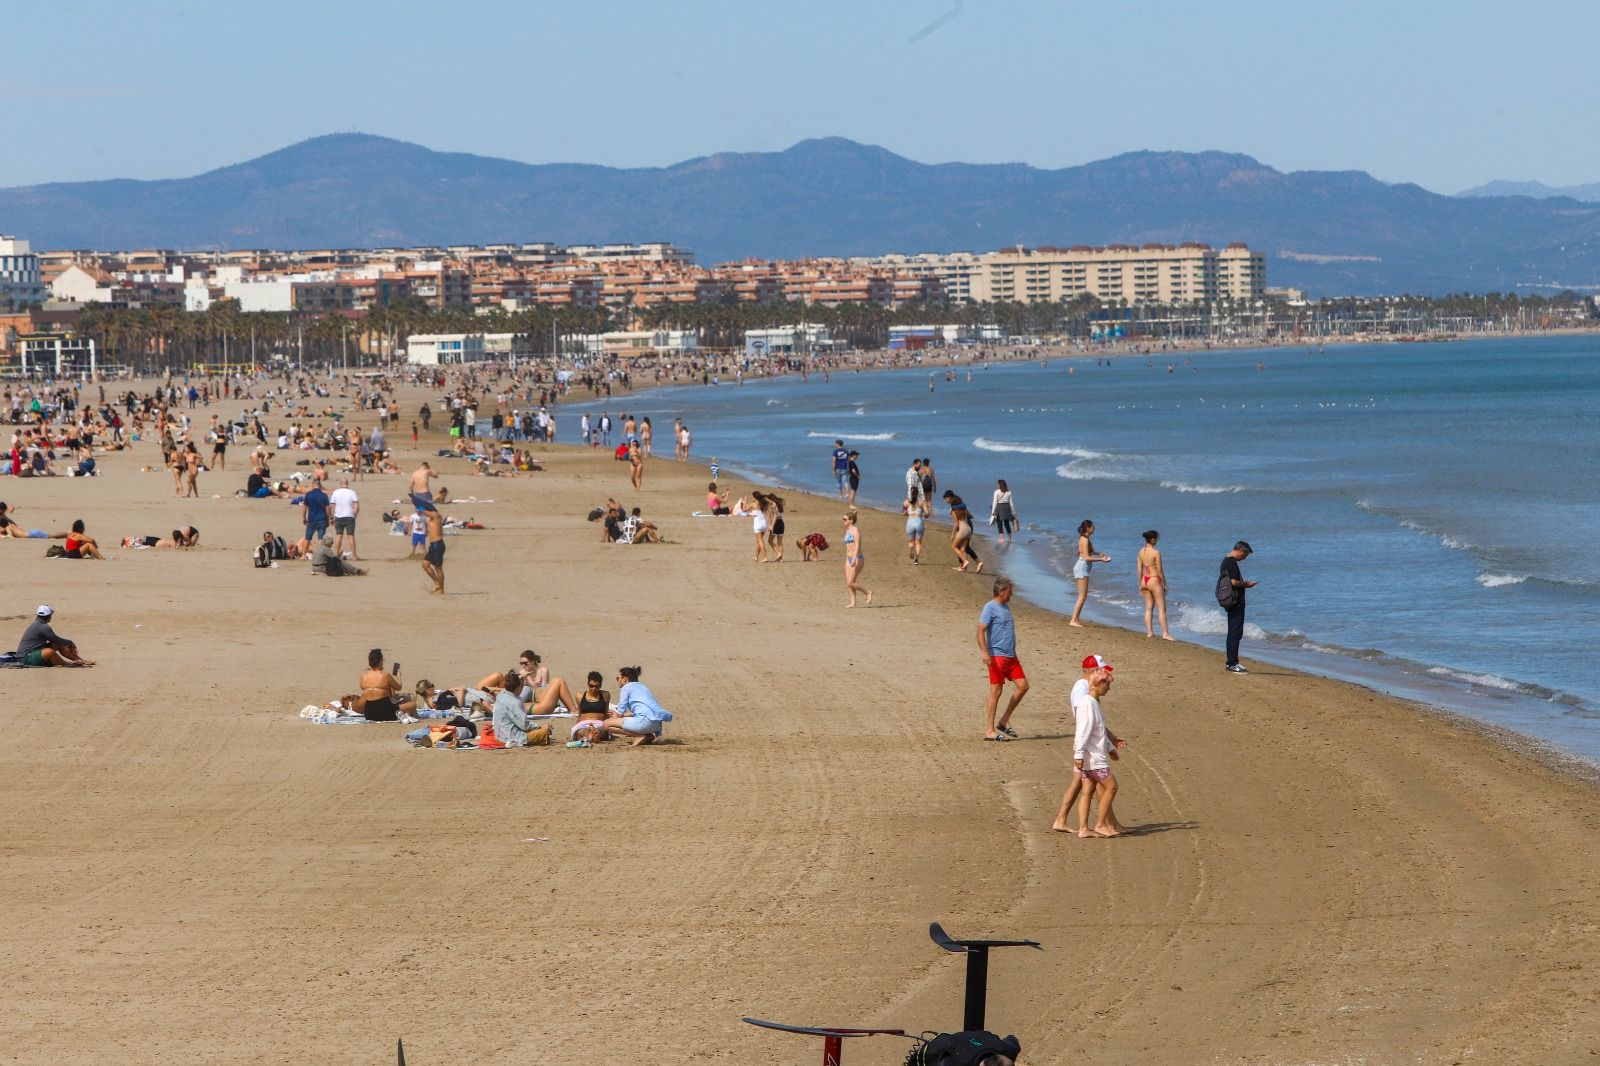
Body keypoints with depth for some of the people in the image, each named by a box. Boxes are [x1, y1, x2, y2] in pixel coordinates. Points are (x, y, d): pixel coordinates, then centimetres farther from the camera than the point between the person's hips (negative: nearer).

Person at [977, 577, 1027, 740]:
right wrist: (985, 652, -28)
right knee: (996, 691, -7)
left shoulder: (1006, 607, 16)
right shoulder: (990, 608, -10)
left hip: (1011, 656, 9)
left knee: (1023, 686, 5)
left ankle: (1004, 721, 14)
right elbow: (981, 631, -17)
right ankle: (989, 730, -1)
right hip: (997, 656, -9)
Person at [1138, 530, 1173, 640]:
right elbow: (1159, 570, -14)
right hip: (1154, 580, -7)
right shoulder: (1156, 552, -16)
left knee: (1148, 608, 13)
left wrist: (1140, 584, 16)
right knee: (1161, 609, 0)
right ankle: (1165, 633, -1)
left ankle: (1149, 632, 14)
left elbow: (1140, 569, 8)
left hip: (1145, 580, 7)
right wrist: (1164, 584, -5)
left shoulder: (1141, 551, 3)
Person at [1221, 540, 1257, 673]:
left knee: (1233, 632, 15)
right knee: (1236, 633, -8)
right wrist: (1246, 585, -8)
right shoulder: (1232, 562, -17)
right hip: (1236, 602, -11)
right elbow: (1234, 582, -24)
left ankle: (1230, 663, 20)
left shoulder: (1226, 560, 14)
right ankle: (1232, 664, -8)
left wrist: (1243, 583, 15)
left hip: (1230, 602, 11)